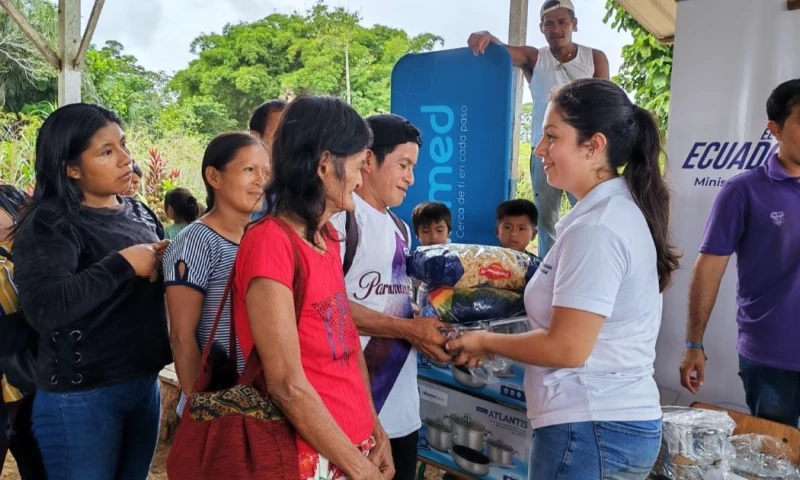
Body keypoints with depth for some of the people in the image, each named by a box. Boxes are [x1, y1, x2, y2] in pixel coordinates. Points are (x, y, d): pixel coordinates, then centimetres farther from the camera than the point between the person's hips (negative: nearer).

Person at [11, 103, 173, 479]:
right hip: (82, 397, -6)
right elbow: (43, 308, -28)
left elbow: (161, 281, 19)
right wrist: (123, 263, -23)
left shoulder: (139, 213, 7)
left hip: (145, 383, 6)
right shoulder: (49, 224, -13)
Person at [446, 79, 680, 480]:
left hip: (589, 428, -9)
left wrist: (487, 341, -7)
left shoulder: (596, 228, -20)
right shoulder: (621, 211, 10)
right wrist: (499, 342, 11)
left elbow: (567, 348, -22)